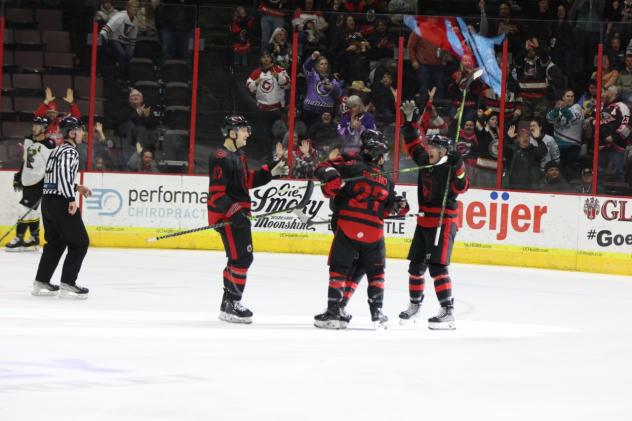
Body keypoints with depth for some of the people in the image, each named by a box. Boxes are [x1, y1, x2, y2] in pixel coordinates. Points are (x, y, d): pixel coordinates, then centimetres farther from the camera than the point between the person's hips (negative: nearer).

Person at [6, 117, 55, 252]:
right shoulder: (28, 141, 8)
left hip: (39, 182, -8)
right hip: (27, 180, 8)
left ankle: (19, 240, -6)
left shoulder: (49, 146, -17)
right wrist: (19, 176, 23)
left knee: (26, 209, -11)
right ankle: (34, 238, 20)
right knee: (31, 210, 12)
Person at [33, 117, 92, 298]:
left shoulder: (57, 151, 19)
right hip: (60, 202, -10)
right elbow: (64, 173, -25)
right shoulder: (70, 151, -11)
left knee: (55, 242, 19)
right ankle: (67, 285, -8)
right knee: (80, 243, -4)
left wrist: (76, 187, 26)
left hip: (48, 200, 10)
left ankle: (41, 283, 20)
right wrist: (71, 199, -28)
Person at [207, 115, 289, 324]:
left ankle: (228, 303, 27)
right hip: (226, 216, -11)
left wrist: (271, 172, 15)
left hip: (239, 214, 11)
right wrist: (232, 210, -29)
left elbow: (248, 180, 24)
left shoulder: (239, 155, 14)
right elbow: (216, 193, -22)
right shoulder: (221, 158, -18)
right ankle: (232, 305, -8)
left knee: (240, 258, 17)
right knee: (241, 258, -13)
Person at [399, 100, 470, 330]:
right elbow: (413, 145, 23)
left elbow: (461, 188, -25)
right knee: (416, 265, 14)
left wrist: (458, 169, -39)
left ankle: (448, 312, -18)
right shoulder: (425, 161, 8)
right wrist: (409, 122, 18)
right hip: (424, 222, 8)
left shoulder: (450, 167, -13)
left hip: (443, 223, -8)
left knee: (437, 266, -16)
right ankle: (415, 305, 30)